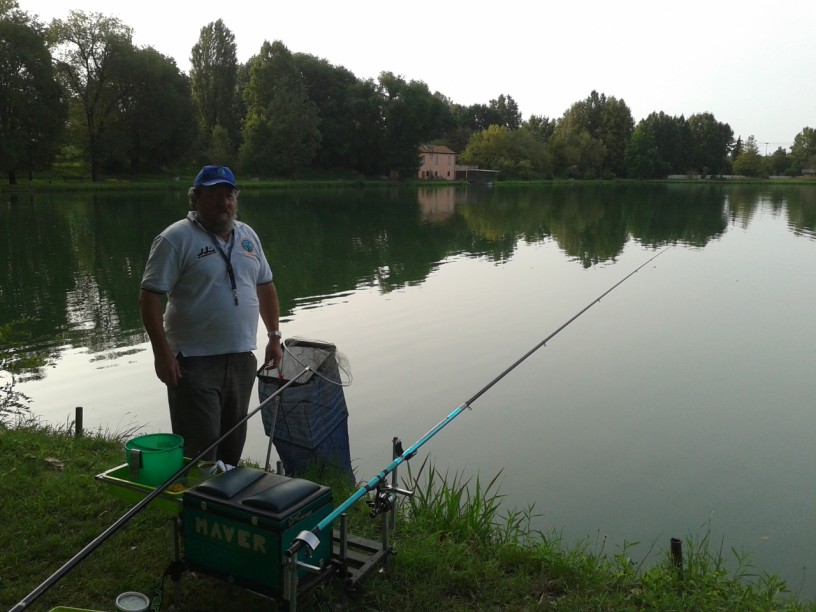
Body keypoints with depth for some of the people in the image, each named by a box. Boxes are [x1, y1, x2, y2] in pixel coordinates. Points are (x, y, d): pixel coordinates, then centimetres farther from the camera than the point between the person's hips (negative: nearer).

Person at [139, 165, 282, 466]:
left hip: (242, 358, 6)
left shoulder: (247, 235, 10)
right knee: (199, 451, -1)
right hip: (195, 362, -6)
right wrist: (162, 352, -18)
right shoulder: (176, 238, -10)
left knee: (233, 444, 17)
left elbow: (265, 286, 18)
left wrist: (274, 336, 13)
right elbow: (149, 297, -13)